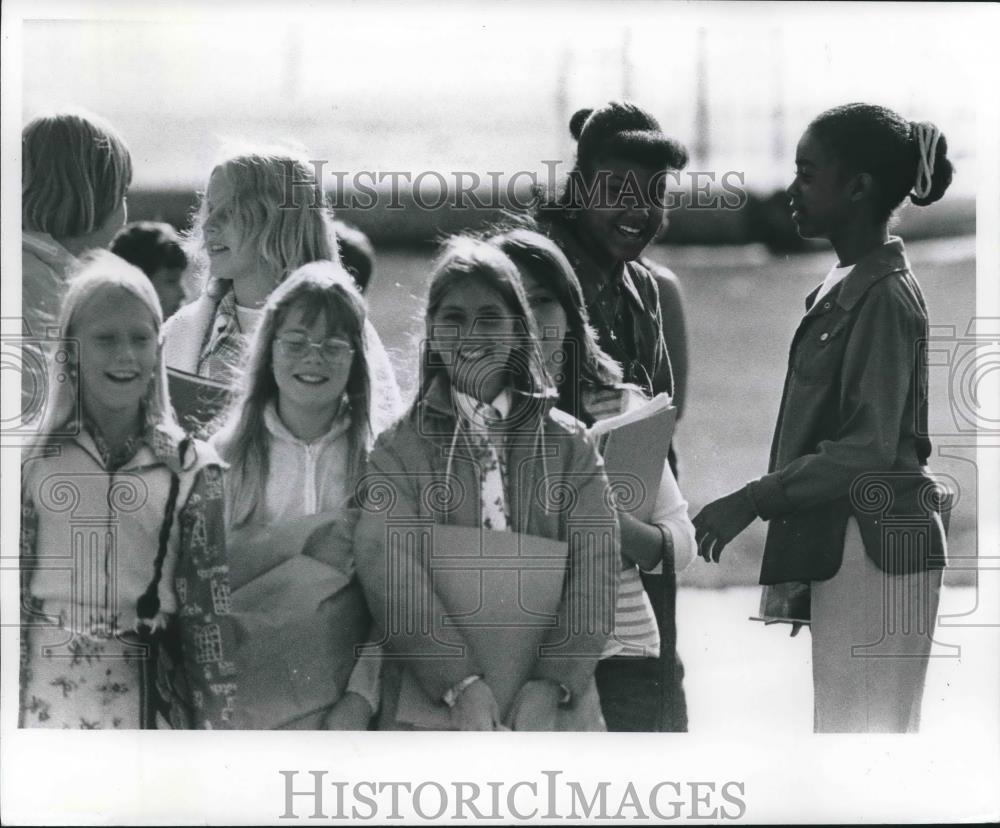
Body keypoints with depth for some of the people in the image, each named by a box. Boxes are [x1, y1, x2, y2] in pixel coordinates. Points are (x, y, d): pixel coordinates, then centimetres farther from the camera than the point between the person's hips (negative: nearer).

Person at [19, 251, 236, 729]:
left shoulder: (192, 467, 3)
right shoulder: (35, 459, 2)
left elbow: (209, 610, 4)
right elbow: (10, 593, 2)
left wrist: (218, 723, 0)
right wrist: (13, 709, -3)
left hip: (149, 698, 0)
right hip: (48, 699, 0)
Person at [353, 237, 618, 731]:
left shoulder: (567, 444, 11)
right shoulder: (400, 448, 8)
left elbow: (595, 566, 2)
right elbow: (390, 569, -5)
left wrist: (551, 685, -12)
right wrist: (460, 682, -18)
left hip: (553, 708, 1)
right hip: (429, 706, -1)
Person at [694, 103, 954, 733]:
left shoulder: (884, 295, -15)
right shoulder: (845, 285, 13)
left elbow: (867, 451, -19)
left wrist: (750, 502, -19)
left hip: (873, 546, -9)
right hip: (838, 544, 10)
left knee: (859, 730, -8)